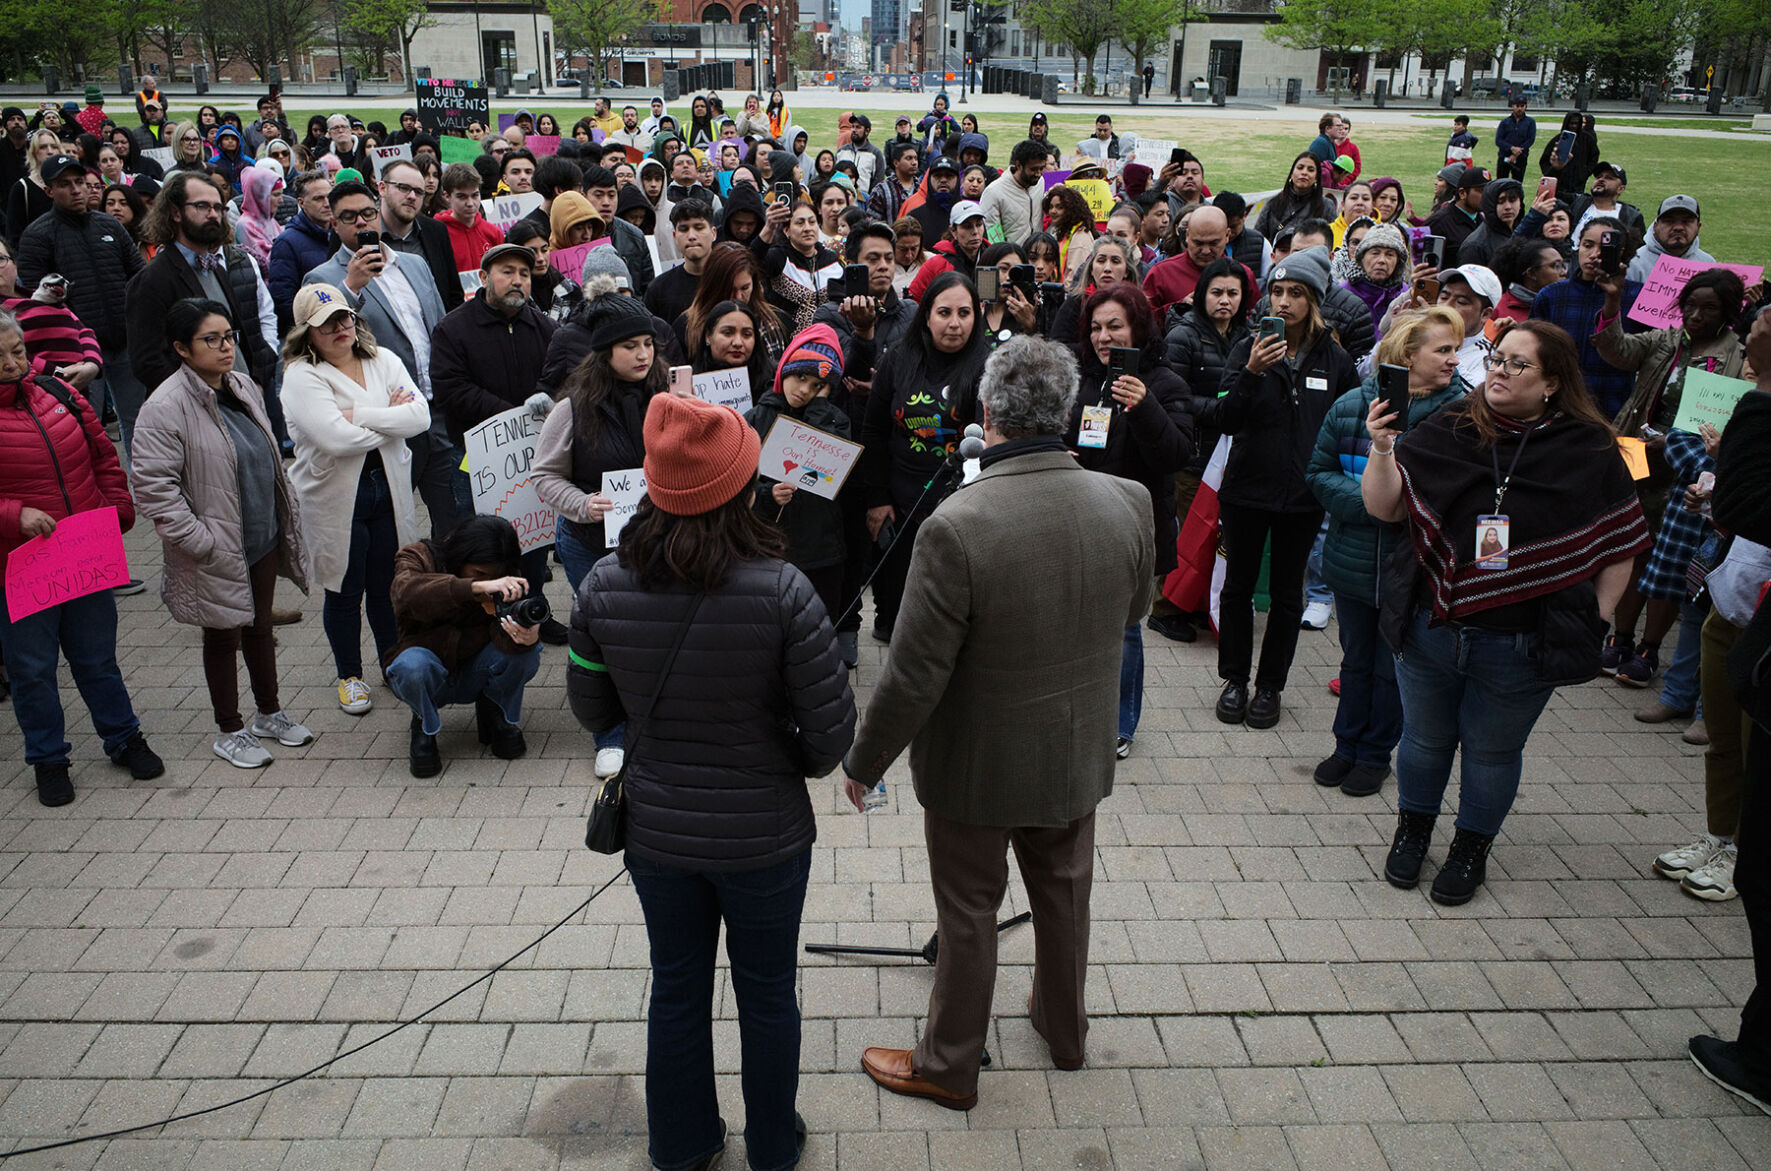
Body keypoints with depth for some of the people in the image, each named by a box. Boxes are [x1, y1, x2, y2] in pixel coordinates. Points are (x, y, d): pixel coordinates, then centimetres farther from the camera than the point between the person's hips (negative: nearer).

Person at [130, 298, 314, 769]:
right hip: (216, 551, -7)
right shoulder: (164, 408, -20)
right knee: (224, 636, 9)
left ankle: (269, 714, 38)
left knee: (260, 626, 21)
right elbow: (152, 486, -21)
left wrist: (285, 518, 14)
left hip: (262, 539, 7)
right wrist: (200, 540, -22)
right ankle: (229, 732, 27)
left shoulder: (244, 387, 5)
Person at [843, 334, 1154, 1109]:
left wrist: (863, 761, -9)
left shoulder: (957, 528, -30)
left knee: (968, 913, 14)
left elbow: (914, 676, -24)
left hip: (979, 763, -5)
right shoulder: (1128, 504, -14)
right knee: (1064, 891, 26)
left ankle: (948, 1067, 35)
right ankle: (1064, 1029, 49)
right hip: (1078, 752, 5)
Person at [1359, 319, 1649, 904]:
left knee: (1493, 750, 14)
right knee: (1425, 739, 18)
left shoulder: (1589, 451, -5)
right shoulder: (1446, 429, -3)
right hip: (1431, 629, 2)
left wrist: (1594, 618, -1)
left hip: (1521, 646, -1)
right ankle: (1413, 828, 42)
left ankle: (1472, 845, 37)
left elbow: (1620, 544, 3)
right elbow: (1383, 507, -6)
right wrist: (1382, 451, -23)